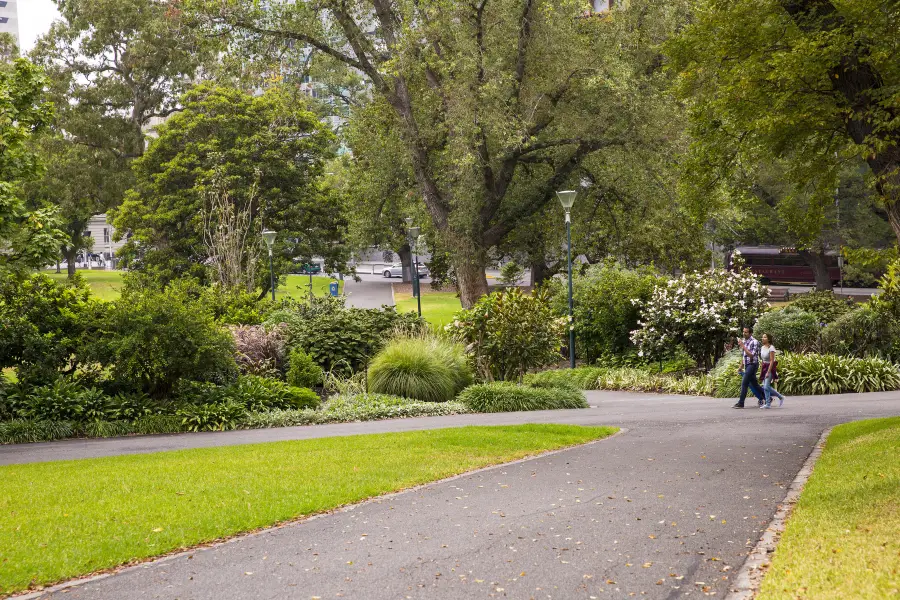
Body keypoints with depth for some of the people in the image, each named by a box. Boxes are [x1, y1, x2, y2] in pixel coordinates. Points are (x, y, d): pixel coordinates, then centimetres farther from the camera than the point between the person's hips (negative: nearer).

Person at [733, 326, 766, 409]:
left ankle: (740, 403, -11)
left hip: (753, 364, -8)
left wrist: (743, 346, -24)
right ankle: (767, 398, 26)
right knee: (754, 384, 14)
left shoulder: (754, 342, -14)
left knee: (744, 383, -13)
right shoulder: (744, 341, 10)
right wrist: (741, 367, 21)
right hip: (746, 365, 8)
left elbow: (751, 355, -22)